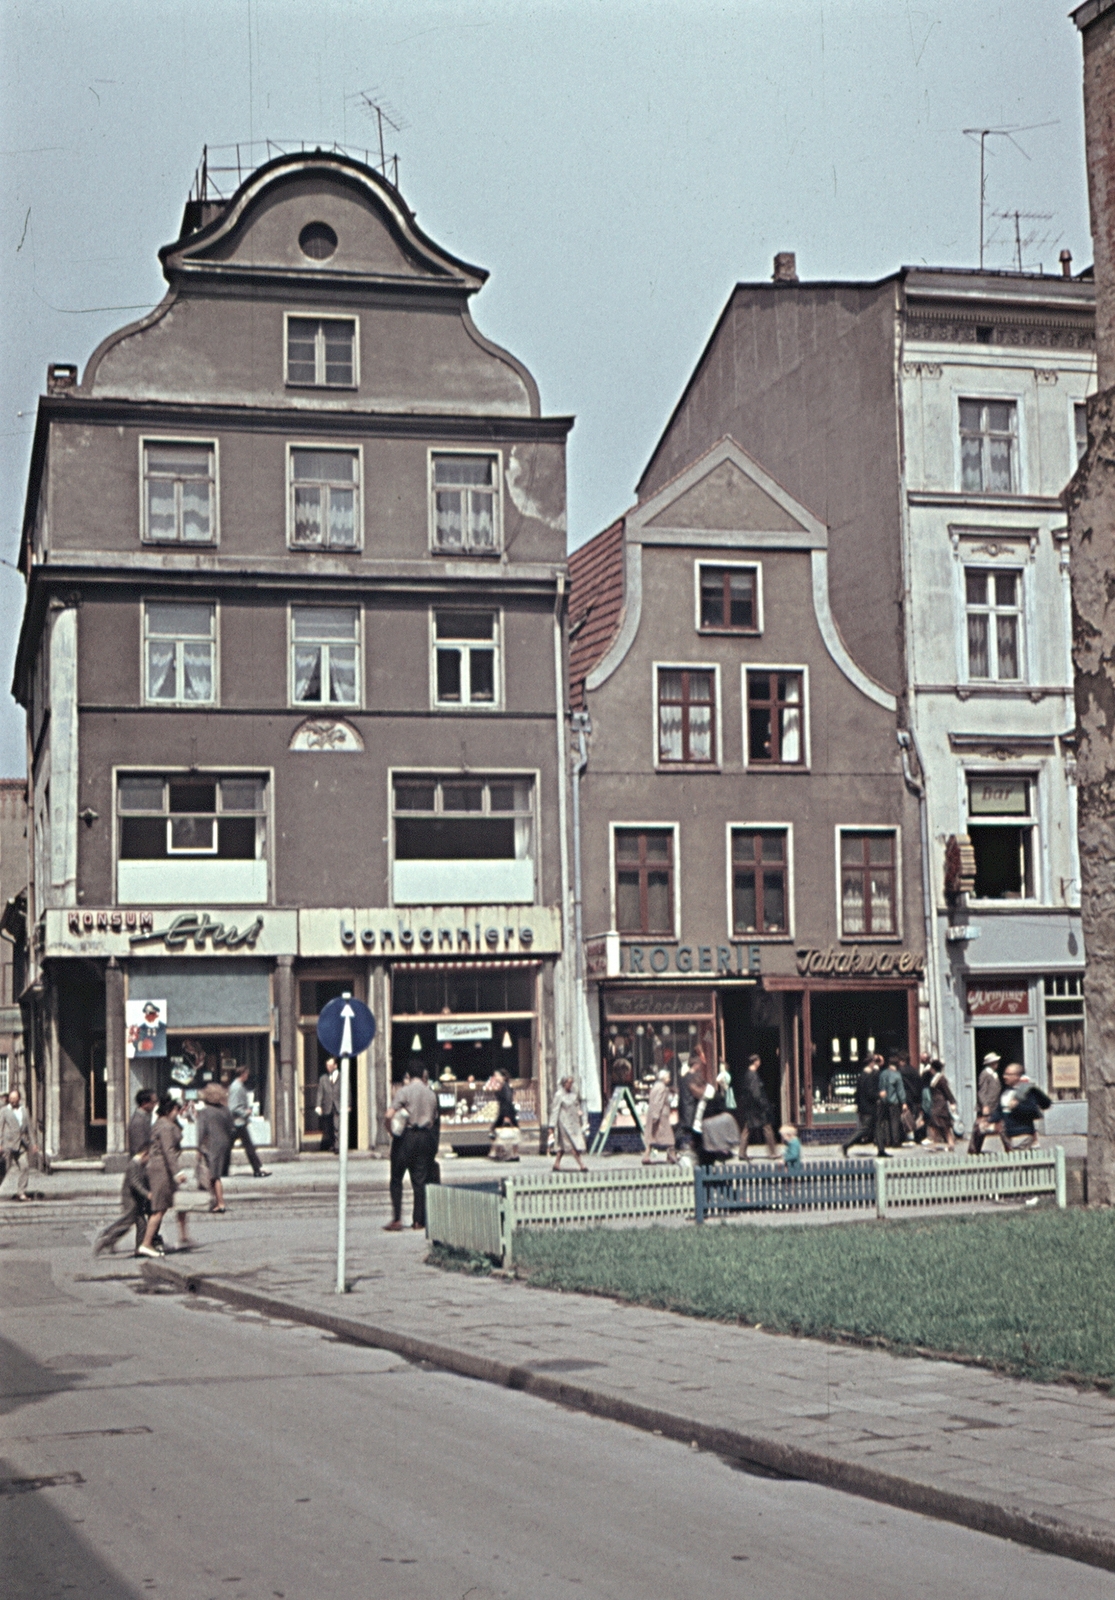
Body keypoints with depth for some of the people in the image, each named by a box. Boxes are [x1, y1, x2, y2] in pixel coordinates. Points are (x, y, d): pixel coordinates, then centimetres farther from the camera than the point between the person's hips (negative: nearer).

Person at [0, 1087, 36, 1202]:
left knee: (25, 1167, -8)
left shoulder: (24, 1112, 18)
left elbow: (28, 1129, 21)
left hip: (21, 1146, 4)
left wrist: (32, 1144, 15)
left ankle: (21, 1192, -3)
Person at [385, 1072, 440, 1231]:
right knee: (420, 1180, 8)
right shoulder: (431, 1094, 9)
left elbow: (390, 1114, -17)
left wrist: (391, 1131, -1)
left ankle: (397, 1219, -5)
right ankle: (419, 1220, 6)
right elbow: (434, 1119, 12)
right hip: (426, 1137, 4)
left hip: (406, 1136, -4)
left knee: (396, 1178, 2)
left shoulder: (404, 1091, -7)